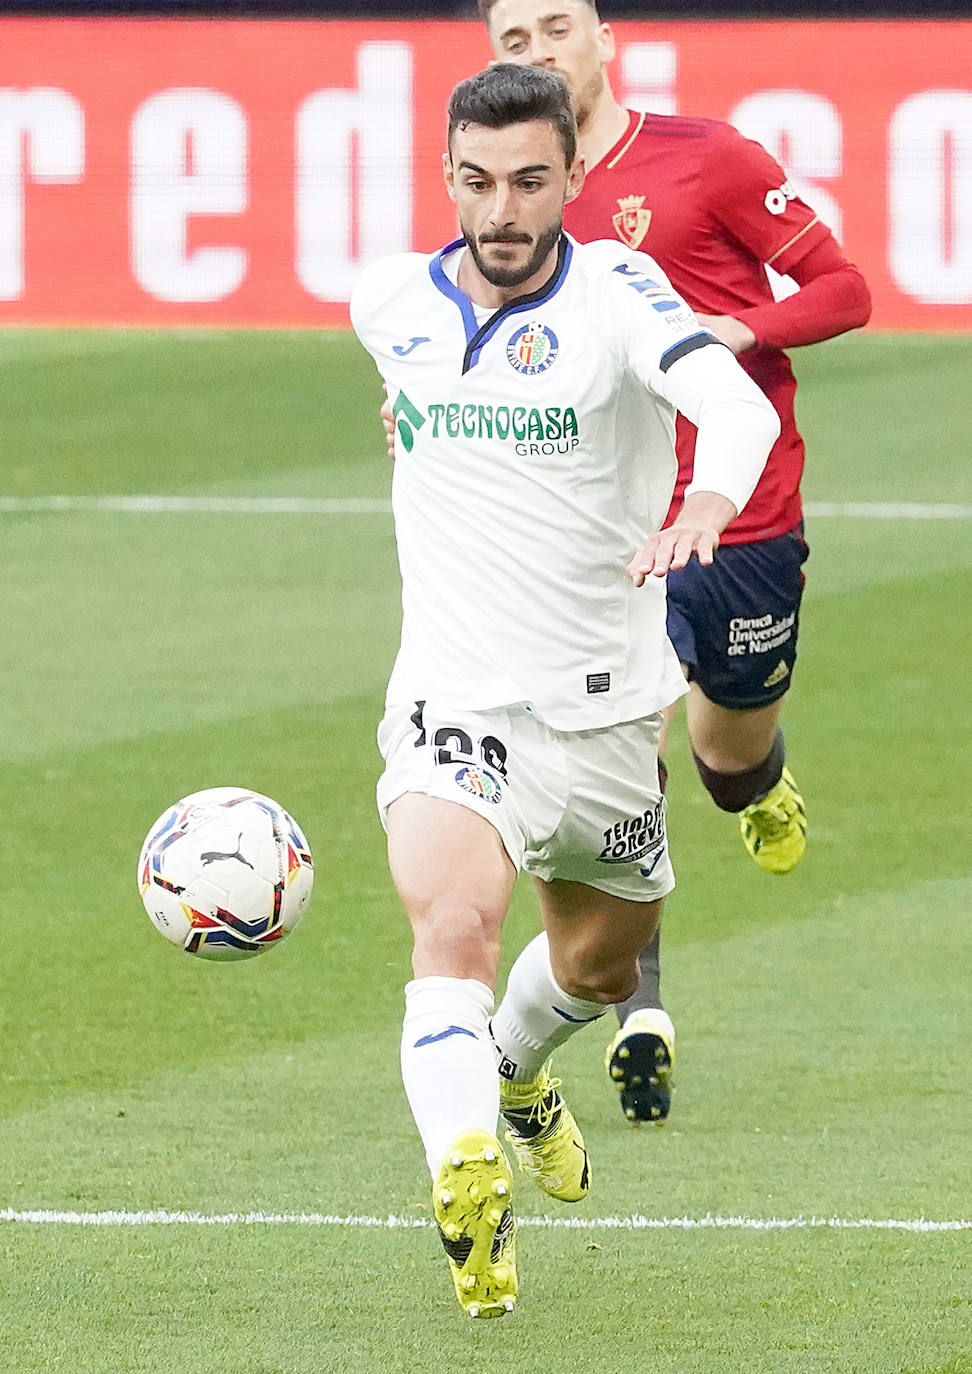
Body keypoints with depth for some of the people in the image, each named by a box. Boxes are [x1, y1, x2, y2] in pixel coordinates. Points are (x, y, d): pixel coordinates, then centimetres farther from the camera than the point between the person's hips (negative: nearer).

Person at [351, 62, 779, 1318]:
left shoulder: (614, 292, -15)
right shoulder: (390, 304, -2)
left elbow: (736, 406, -35)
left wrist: (702, 508, -54)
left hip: (604, 708, 0)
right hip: (454, 698, 0)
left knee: (602, 960, 23)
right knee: (454, 923, -28)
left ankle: (518, 1074, 56)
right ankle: (467, 1184, -42)